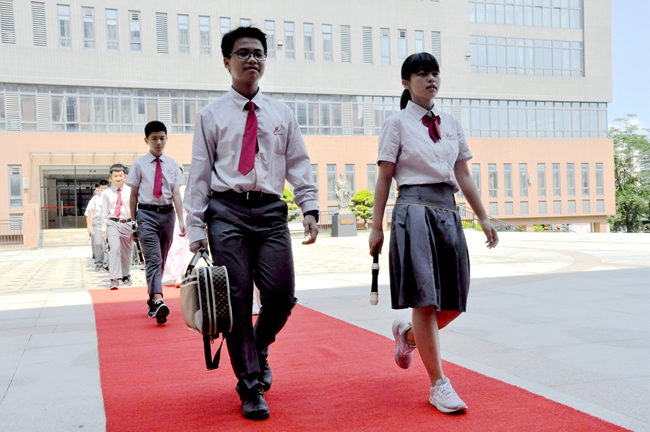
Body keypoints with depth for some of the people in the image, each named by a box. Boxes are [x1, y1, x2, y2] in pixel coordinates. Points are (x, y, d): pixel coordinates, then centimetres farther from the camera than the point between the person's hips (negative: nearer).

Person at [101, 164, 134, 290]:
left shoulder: (130, 191, 1)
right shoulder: (106, 193, 2)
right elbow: (104, 212, 4)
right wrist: (103, 229, 3)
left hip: (127, 224, 2)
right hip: (113, 224, -1)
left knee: (126, 251, 14)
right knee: (114, 249, -18)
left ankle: (126, 276, 33)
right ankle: (114, 279, -17)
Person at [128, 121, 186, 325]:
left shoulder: (172, 164, 6)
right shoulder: (139, 164, 2)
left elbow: (176, 193, 1)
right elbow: (133, 195, 5)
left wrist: (181, 220, -7)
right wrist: (134, 222, 4)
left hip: (167, 214, 3)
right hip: (147, 214, -3)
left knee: (161, 260, 9)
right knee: (153, 259, -16)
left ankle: (152, 301, 21)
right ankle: (158, 301, -28)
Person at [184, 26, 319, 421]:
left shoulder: (281, 114, 14)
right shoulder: (212, 115, 7)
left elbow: (299, 164, 11)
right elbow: (200, 173, 5)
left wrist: (310, 207, -3)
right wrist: (195, 228, -1)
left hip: (271, 211, 2)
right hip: (227, 213, -2)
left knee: (281, 295, -5)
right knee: (237, 300, -1)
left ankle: (260, 349, 29)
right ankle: (251, 388, 14)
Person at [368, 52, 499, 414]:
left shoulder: (451, 124, 15)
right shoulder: (398, 123, 1)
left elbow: (463, 175, 16)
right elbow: (384, 178, -2)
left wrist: (484, 218, 13)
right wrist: (377, 227, -5)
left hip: (448, 211, 6)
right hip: (415, 210, -6)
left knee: (453, 302, 6)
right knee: (426, 299, -6)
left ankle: (408, 334, 34)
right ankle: (439, 384, 4)